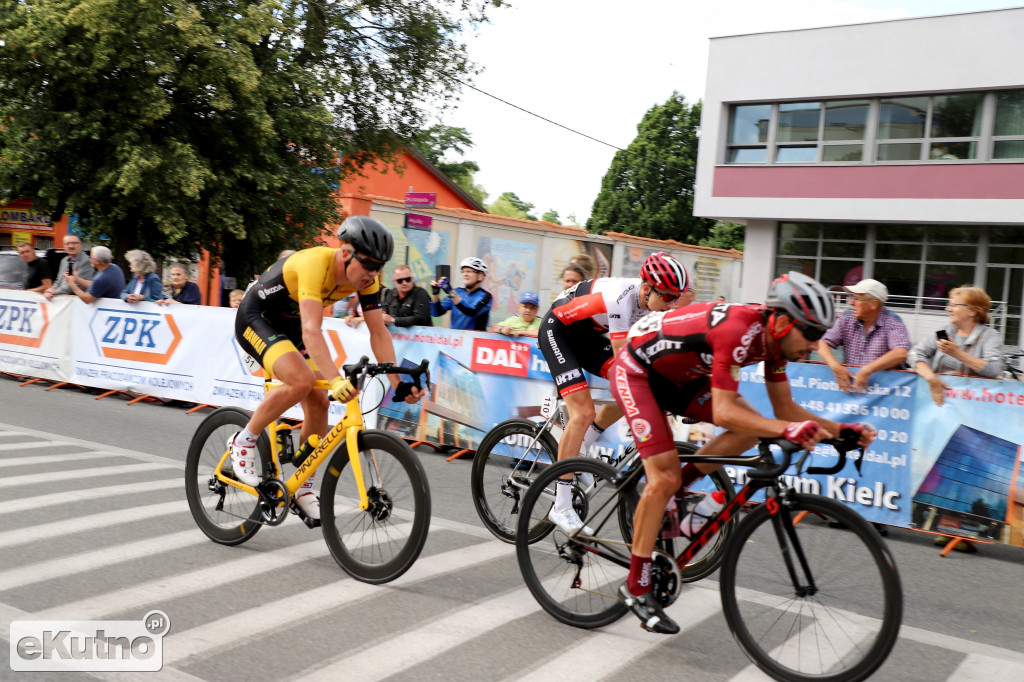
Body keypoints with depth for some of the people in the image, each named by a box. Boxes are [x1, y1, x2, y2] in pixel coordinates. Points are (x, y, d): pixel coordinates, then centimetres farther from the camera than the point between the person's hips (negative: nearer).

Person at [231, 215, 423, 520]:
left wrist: (398, 384, -20)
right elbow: (311, 331, -44)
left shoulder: (367, 278, -14)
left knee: (318, 400, -3)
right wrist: (336, 381, -55)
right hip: (256, 318, -7)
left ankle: (303, 488, 13)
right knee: (301, 382, -30)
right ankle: (243, 442, -7)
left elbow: (379, 333, -12)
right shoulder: (315, 264, -35)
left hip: (290, 325, 7)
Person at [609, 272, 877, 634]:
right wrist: (787, 430, -47)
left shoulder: (774, 337, -7)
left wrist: (841, 429, -12)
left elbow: (785, 408, -1)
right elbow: (723, 412, -38)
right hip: (636, 370, -8)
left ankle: (678, 486, 6)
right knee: (664, 479, -16)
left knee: (751, 428, -8)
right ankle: (636, 587, -4)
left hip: (678, 375, 8)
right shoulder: (738, 332, -34)